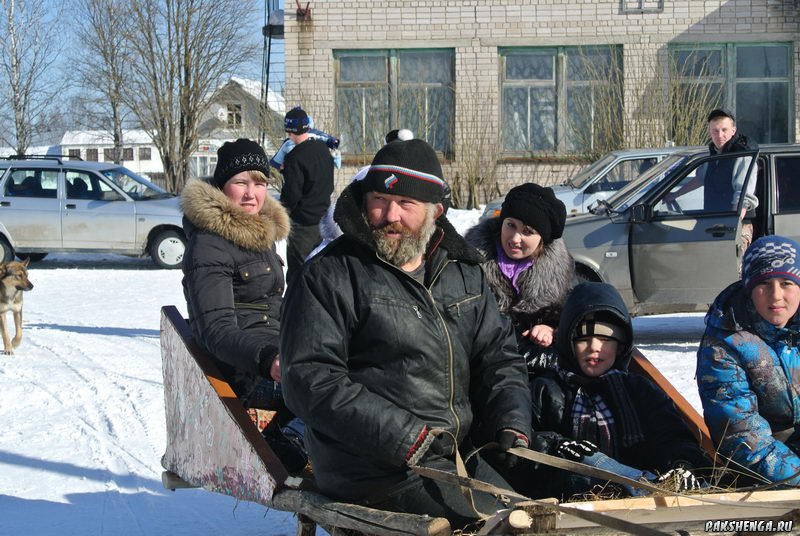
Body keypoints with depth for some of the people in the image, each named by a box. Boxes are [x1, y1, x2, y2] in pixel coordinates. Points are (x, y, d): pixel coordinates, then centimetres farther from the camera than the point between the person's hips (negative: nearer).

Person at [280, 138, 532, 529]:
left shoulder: (462, 272, 13)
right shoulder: (328, 277, -7)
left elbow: (498, 354, 17)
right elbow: (310, 380, -15)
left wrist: (511, 423, -4)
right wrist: (408, 438, -21)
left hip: (459, 452, 7)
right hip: (373, 465, -7)